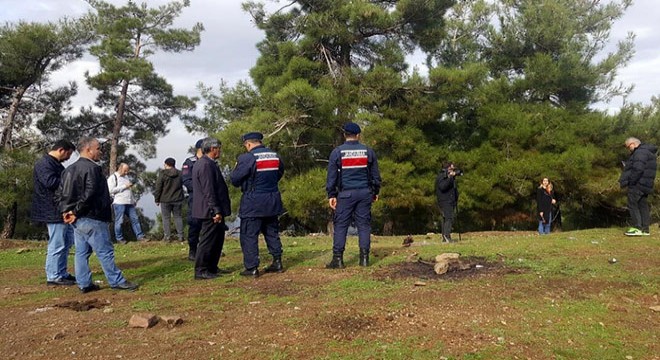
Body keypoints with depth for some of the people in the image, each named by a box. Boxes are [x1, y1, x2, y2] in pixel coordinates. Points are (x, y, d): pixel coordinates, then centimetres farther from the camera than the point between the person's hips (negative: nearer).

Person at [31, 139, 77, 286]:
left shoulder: (56, 164, 19)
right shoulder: (44, 163, -14)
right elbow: (50, 182, -28)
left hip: (62, 210, 11)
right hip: (53, 211, -11)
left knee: (66, 242, 16)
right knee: (57, 244, -5)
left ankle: (62, 273, 24)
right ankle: (53, 276, 2)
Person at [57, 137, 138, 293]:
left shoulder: (69, 170, 15)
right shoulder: (92, 168, -15)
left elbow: (60, 193, 14)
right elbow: (89, 194, -25)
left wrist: (65, 211, 7)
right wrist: (76, 212, -16)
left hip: (76, 220, 9)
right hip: (92, 218, -9)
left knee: (81, 252, 12)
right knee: (105, 251, -1)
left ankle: (84, 284, 16)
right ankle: (116, 281, 6)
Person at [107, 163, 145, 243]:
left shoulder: (126, 177, 23)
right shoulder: (112, 178, 0)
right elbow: (111, 190, -13)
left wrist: (133, 200, 20)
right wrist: (124, 186, -12)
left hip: (129, 203, 7)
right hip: (119, 203, -7)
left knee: (135, 219, 3)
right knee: (119, 221, -1)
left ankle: (140, 236, 6)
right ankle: (119, 238, 7)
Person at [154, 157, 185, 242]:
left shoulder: (163, 174, -10)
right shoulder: (179, 174, 2)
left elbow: (158, 188, -8)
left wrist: (157, 199, 1)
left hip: (165, 200, -4)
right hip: (177, 200, 4)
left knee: (165, 218, 5)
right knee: (178, 217, 12)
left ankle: (167, 236, 3)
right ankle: (180, 235, 10)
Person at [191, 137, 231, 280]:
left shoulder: (206, 163, 15)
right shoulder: (206, 165, -19)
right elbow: (208, 190, -23)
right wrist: (216, 210, -22)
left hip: (212, 211, 11)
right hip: (211, 211, -11)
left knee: (217, 239, 18)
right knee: (207, 240, -2)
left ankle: (212, 268, 27)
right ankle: (201, 271, 6)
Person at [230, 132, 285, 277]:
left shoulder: (247, 158, -15)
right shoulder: (275, 156, 6)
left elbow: (235, 180, -11)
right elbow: (280, 173, 20)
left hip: (253, 203, -6)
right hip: (272, 201, 6)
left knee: (249, 235, 2)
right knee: (272, 232, 17)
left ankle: (252, 268, 1)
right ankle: (277, 262, 20)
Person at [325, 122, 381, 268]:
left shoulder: (337, 152, -2)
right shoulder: (368, 151, 5)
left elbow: (331, 175, -2)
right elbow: (375, 174, 11)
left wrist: (331, 194, 2)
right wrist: (375, 192, 21)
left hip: (346, 193, -2)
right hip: (364, 193, 2)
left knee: (340, 225, 2)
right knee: (364, 224, 7)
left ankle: (338, 259, 0)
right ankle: (364, 258, 7)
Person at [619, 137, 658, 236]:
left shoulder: (640, 152, -14)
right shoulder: (648, 152, 21)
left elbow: (638, 169, -24)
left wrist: (629, 182, -18)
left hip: (637, 184, -10)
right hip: (645, 186, 10)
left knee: (632, 205, -6)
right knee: (643, 206, 12)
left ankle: (637, 228, -7)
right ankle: (645, 229, 15)